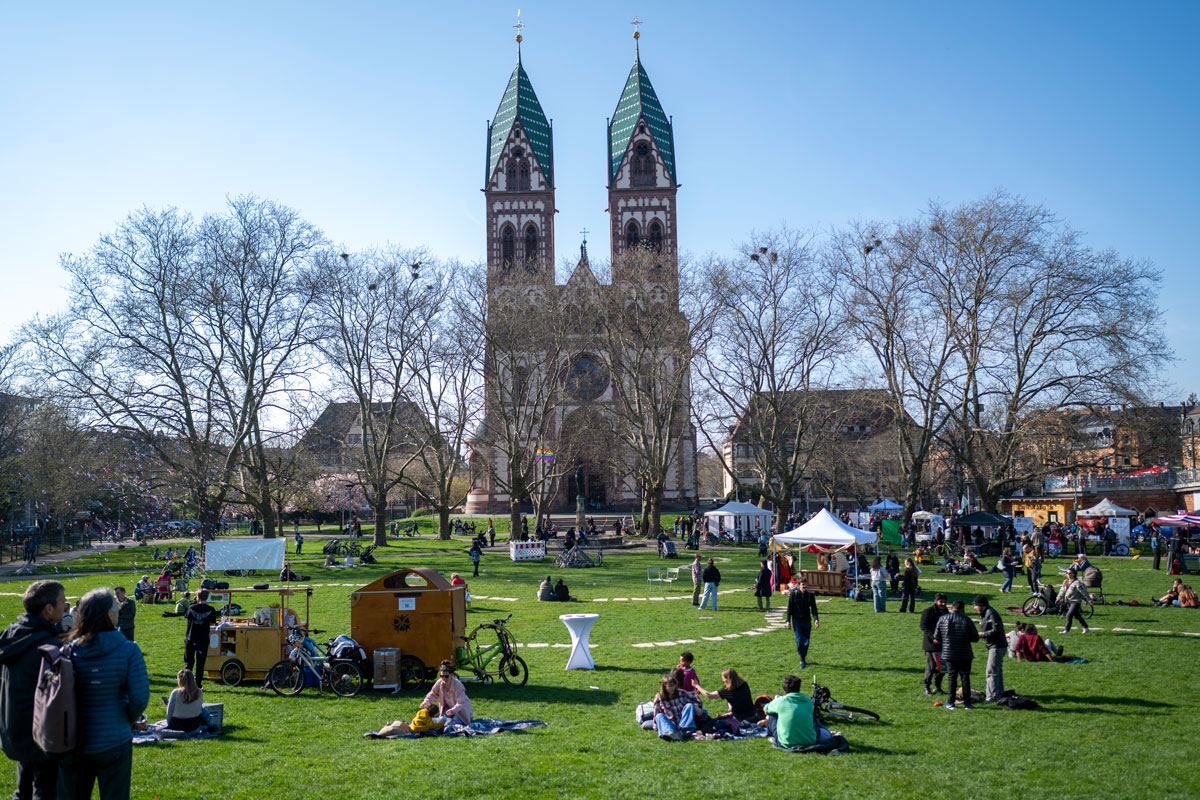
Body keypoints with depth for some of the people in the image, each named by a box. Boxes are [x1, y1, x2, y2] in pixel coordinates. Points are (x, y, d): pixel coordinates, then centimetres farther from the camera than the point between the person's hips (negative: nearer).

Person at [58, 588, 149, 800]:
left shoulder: (68, 651, -6)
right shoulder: (128, 650, -13)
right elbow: (140, 696, -15)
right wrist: (129, 719, 5)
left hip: (71, 741, 3)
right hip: (113, 741, -3)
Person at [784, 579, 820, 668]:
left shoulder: (810, 595, 2)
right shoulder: (793, 594, -3)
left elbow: (814, 609, -2)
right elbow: (789, 608, 1)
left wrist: (816, 619, -17)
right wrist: (788, 620, -4)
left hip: (807, 620, 2)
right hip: (796, 620, -2)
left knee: (806, 641, 7)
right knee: (799, 640, -13)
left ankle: (803, 660, 24)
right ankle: (802, 660, -7)